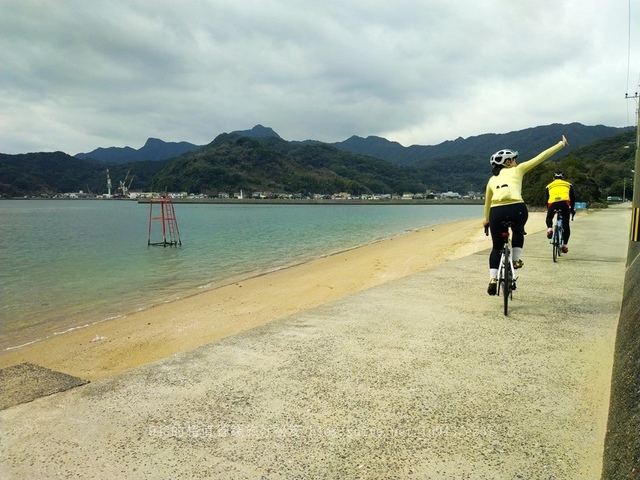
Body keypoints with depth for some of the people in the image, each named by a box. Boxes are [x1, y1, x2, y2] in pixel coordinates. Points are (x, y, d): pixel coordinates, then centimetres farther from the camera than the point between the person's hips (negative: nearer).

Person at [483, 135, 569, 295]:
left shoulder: (492, 179, 29)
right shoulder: (517, 170, 20)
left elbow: (487, 203, 38)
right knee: (518, 231, 35)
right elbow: (540, 157, 21)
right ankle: (516, 259, 24)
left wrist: (486, 220, 54)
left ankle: (493, 279, 7)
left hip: (497, 211, 2)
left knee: (497, 247, 18)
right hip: (517, 208, -2)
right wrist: (561, 144, 31)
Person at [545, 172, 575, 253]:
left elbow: (547, 199, 30)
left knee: (549, 218, 29)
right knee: (566, 225, 12)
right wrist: (572, 209, 40)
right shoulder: (568, 185, 30)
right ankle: (564, 245, 10)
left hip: (553, 203, 0)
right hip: (565, 202, 0)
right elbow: (573, 198, 29)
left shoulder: (549, 186, 30)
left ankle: (549, 229, -1)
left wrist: (548, 210, 41)